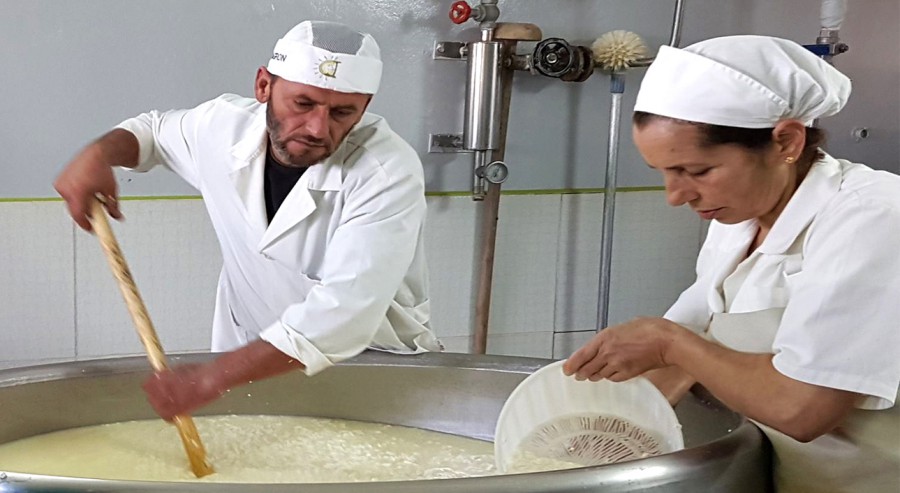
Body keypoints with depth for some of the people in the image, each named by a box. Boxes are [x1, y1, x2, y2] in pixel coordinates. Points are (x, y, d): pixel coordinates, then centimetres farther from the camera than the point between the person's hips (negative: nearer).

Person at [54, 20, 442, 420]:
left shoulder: (389, 172, -25)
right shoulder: (226, 125, -8)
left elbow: (344, 311, -34)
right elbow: (153, 131, 16)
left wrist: (212, 377, -39)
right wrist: (98, 154, -6)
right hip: (250, 360, 3)